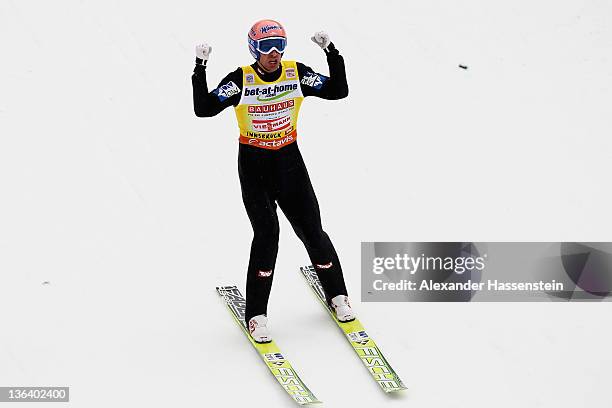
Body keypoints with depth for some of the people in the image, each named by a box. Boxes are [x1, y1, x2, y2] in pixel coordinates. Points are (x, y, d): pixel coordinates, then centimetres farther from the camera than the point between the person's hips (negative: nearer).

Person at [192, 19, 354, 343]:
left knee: (311, 230, 2)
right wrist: (200, 69, -27)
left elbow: (338, 91, -5)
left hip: (289, 161, 3)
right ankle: (256, 315, -5)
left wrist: (332, 53, -14)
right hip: (253, 164, -2)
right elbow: (203, 109, -19)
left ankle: (337, 295, 26)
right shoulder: (240, 80, -13)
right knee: (266, 232, -16)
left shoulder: (297, 74, -6)